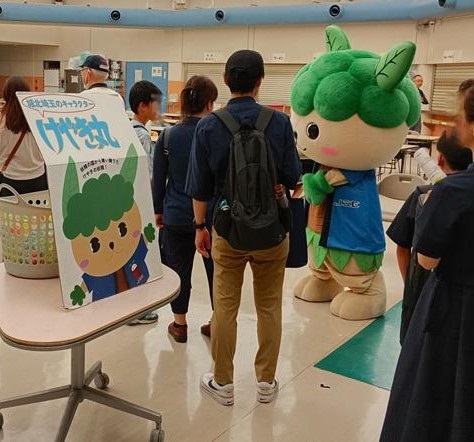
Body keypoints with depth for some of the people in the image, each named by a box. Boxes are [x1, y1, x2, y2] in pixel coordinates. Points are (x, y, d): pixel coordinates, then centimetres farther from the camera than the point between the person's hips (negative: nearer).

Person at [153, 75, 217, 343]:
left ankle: (180, 324, 26)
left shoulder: (168, 136, -5)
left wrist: (158, 210, 12)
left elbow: (159, 179, 1)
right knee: (216, 270, 15)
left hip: (177, 217, 1)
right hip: (213, 217, -1)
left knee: (179, 270, 14)